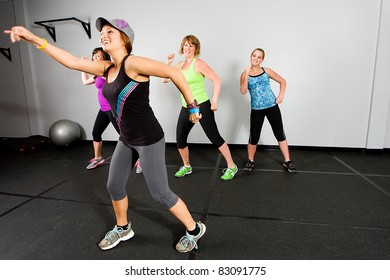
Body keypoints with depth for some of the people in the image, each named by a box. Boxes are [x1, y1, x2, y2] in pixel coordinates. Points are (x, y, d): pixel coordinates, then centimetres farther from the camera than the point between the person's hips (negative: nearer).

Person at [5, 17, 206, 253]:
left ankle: (194, 230, 24)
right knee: (114, 187, 17)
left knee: (160, 193, 0)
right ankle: (122, 229, 43)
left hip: (149, 139, -8)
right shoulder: (107, 68, 9)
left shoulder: (132, 63, -16)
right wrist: (34, 39, 10)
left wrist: (192, 107, -14)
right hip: (127, 140, 9)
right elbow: (72, 61, 12)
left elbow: (174, 73, -18)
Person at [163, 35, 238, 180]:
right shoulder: (180, 65, 11)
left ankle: (232, 167, 11)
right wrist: (168, 63, 4)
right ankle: (186, 167, 31)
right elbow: (165, 79, 14)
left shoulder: (198, 64, -9)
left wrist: (214, 101, -19)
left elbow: (217, 80, -15)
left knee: (214, 137, -4)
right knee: (180, 140, 8)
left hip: (202, 106, -7)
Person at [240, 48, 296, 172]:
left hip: (272, 106, 2)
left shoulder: (266, 71, 4)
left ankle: (287, 161, 19)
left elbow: (282, 81, 12)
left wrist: (281, 95, 0)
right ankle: (250, 160, 22)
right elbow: (243, 91, -15)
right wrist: (247, 74, -18)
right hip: (256, 109, -1)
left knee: (280, 134, 5)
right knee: (254, 137, -1)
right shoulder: (244, 74, 0)